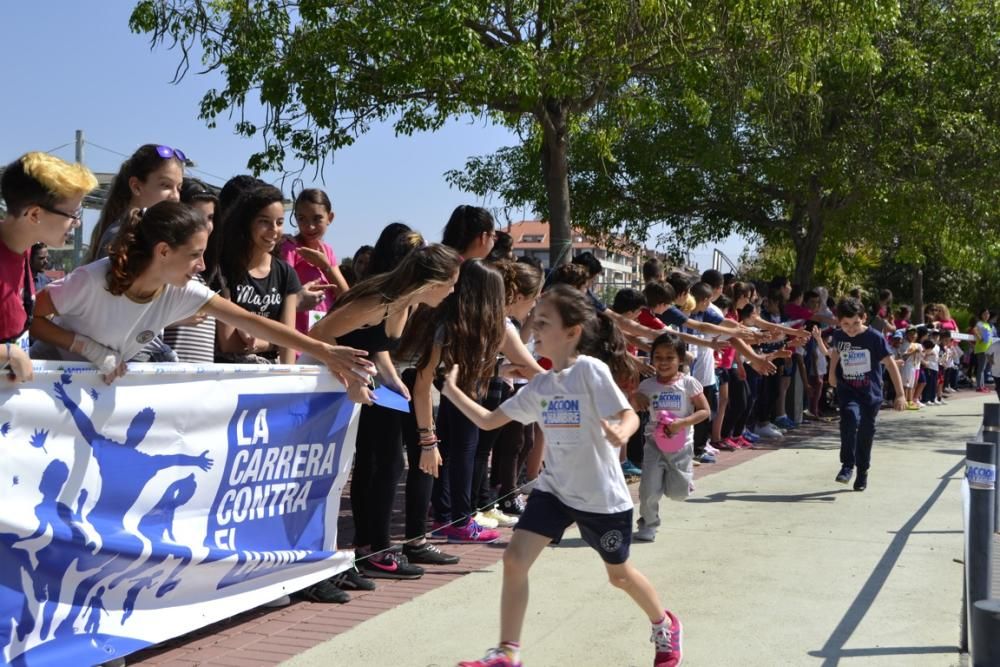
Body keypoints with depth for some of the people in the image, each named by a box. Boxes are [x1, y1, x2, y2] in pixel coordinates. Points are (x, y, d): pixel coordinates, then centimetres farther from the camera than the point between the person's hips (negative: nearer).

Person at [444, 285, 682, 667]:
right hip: (555, 488, 5)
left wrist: (620, 433, -46)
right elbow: (489, 421, 5)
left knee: (619, 575, 14)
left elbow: (629, 416, -24)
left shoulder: (590, 370, -17)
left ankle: (665, 627, 43)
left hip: (602, 495, -5)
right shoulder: (538, 386, 1)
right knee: (514, 559, -10)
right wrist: (452, 390, -3)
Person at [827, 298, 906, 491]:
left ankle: (862, 472, 27)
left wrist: (900, 394, -18)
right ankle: (847, 465, -18)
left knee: (865, 433, 6)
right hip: (847, 390, 1)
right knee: (850, 419, -27)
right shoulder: (838, 336, -2)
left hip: (870, 393, -1)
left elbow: (891, 365, -14)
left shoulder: (874, 338, -14)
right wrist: (832, 373, 20)